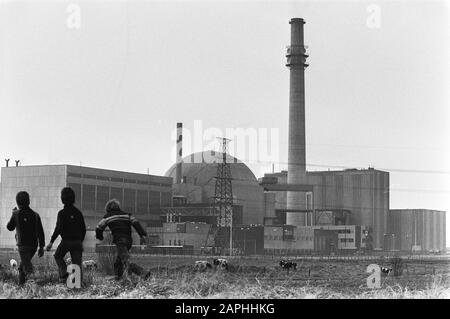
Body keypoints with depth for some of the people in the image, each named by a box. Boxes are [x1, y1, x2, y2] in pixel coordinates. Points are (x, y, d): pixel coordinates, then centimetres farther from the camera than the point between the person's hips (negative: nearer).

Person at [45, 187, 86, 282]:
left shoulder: (62, 213, -8)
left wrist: (51, 242, -13)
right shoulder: (78, 212, 8)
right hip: (77, 242, 4)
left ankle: (64, 273, -1)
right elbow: (83, 229, 12)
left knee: (58, 256, 19)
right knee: (77, 263, 6)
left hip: (66, 241, -4)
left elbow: (58, 228, -16)